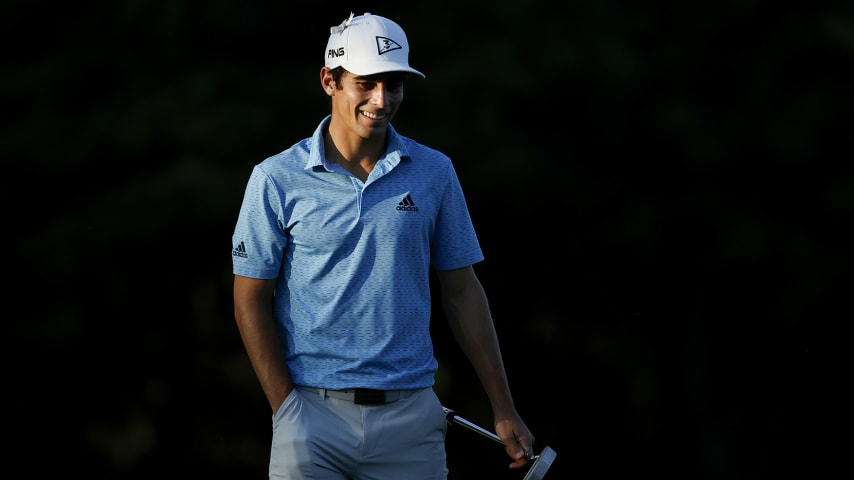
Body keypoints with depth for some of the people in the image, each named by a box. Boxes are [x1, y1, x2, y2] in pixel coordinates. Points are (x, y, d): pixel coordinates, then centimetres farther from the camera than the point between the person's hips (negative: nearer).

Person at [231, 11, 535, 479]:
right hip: (315, 417, -2)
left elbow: (462, 291, 10)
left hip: (411, 419, 2)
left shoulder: (435, 172, 6)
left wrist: (504, 410, 6)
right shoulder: (276, 179, -1)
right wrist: (287, 409, -6)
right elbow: (251, 300, 1)